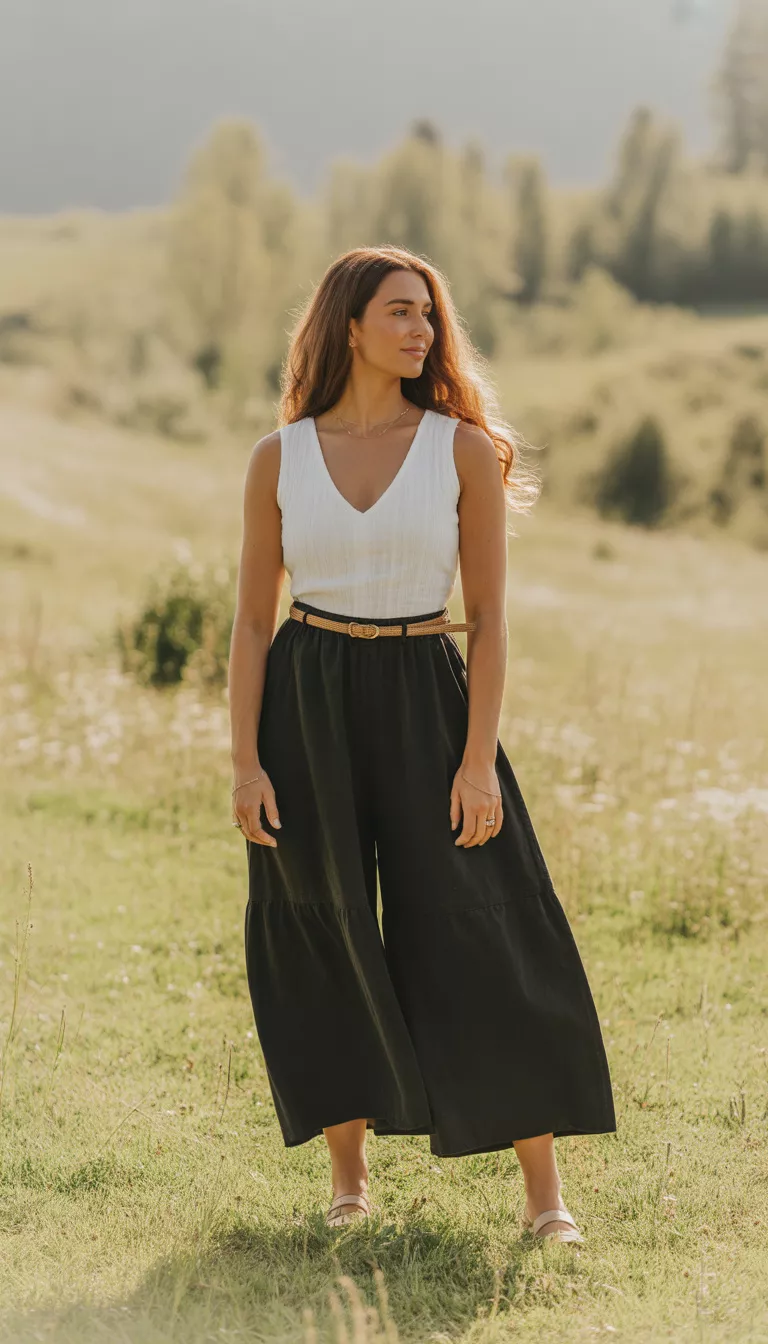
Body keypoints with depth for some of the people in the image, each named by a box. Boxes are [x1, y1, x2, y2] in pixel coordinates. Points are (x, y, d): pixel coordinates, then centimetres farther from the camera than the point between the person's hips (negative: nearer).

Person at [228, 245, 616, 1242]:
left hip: (425, 702, -1)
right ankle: (349, 1177, 20)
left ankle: (545, 1190, 5)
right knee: (324, 945, 6)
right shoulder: (279, 459, 2)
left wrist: (478, 760, -10)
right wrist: (244, 765, -4)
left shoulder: (465, 450, -1)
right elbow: (252, 619, 4)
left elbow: (488, 615, -3)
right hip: (306, 708, 1)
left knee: (482, 944, -3)